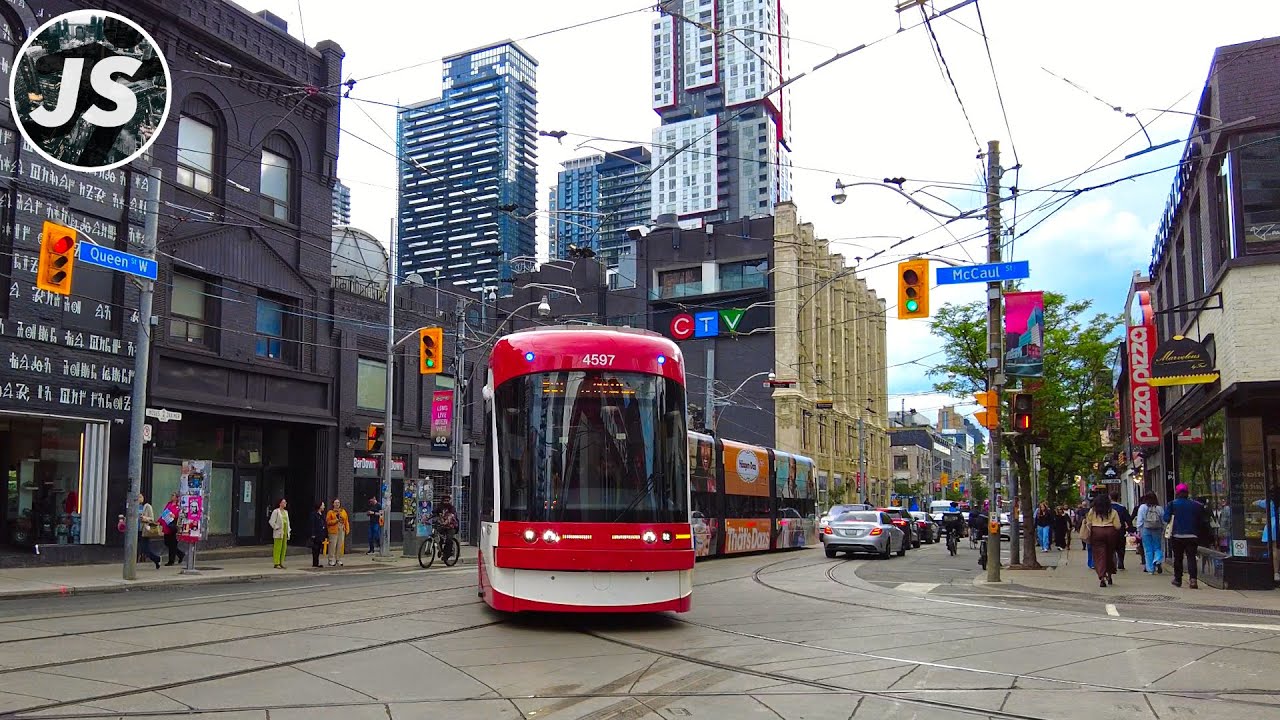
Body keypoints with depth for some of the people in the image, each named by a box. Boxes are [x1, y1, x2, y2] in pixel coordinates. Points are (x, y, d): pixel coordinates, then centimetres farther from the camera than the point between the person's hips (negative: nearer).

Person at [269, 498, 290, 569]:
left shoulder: (286, 511, 16)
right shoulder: (276, 511, -6)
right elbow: (271, 522, -10)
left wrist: (288, 530, 13)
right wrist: (277, 528, -12)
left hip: (285, 532, 7)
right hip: (279, 532, -7)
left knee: (284, 548, 8)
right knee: (277, 548, -5)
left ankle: (281, 563, 15)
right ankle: (276, 564, -1)